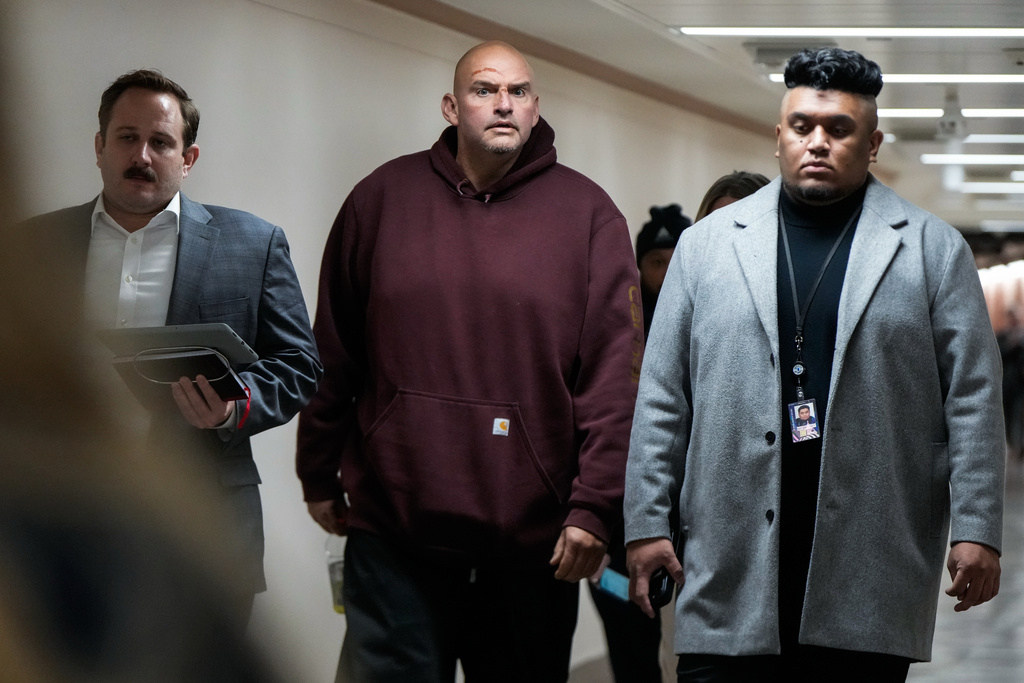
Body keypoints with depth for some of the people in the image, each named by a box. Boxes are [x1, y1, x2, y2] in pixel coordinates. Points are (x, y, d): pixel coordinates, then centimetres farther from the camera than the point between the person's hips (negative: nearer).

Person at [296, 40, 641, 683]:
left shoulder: (587, 213, 3)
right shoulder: (383, 199, 7)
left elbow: (615, 373, -2)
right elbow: (334, 354, 11)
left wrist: (594, 505, -8)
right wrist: (320, 476, 11)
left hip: (535, 538, 0)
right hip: (394, 527, 1)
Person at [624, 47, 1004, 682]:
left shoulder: (933, 248, 7)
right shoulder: (707, 243, 11)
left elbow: (973, 398, 3)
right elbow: (662, 399, 9)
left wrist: (977, 531, -4)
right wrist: (647, 523, 4)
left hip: (873, 575, -1)